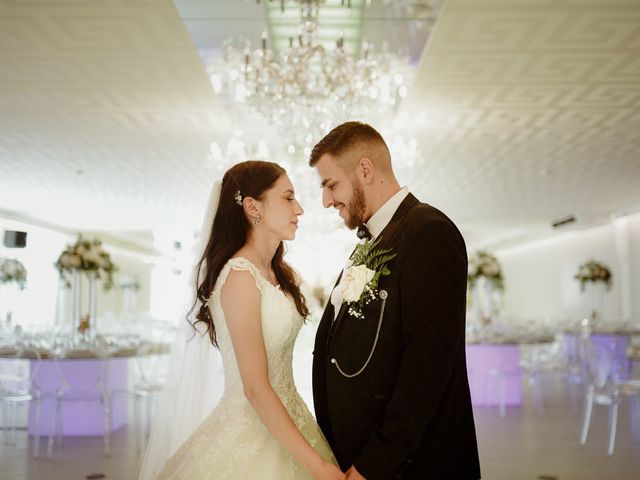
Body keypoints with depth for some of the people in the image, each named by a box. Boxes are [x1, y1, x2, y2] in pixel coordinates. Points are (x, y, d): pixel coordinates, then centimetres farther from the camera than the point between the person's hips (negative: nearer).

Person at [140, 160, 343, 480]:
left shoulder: (281, 274, 6)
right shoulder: (240, 275, -19)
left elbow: (278, 366, 9)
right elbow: (255, 389, -22)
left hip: (284, 419, 8)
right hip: (252, 431, -8)